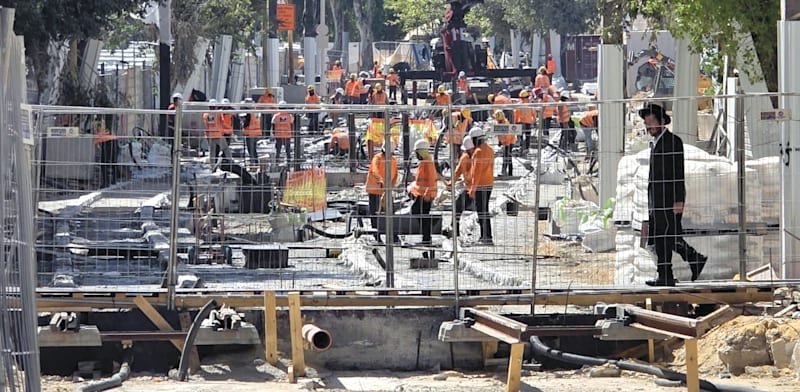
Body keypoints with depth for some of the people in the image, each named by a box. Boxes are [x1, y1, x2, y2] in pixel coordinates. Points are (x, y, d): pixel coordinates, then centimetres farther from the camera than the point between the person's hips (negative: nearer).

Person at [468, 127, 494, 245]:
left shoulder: (479, 152, -17)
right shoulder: (490, 150, 12)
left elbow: (477, 171, -20)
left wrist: (473, 189, -18)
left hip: (480, 186, -10)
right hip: (489, 184, 10)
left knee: (482, 212, -7)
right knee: (484, 211, 17)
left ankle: (487, 238, -9)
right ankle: (484, 236, 23)